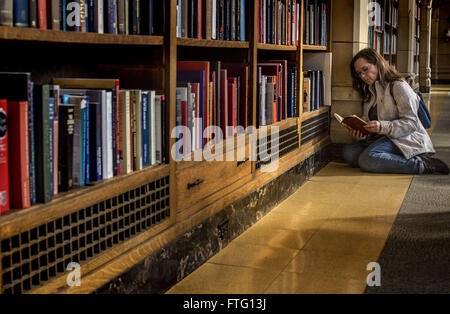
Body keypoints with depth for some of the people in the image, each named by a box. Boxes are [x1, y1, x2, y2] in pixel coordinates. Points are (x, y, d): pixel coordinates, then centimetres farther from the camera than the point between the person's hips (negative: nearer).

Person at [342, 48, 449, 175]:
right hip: (381, 139, 8)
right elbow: (366, 120, 16)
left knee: (367, 159, -33)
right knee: (348, 152, -17)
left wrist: (382, 127, -26)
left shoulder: (398, 86, -5)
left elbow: (411, 123, -13)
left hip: (405, 139, -8)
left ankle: (422, 164, -22)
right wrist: (360, 132, -8)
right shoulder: (369, 91, 21)